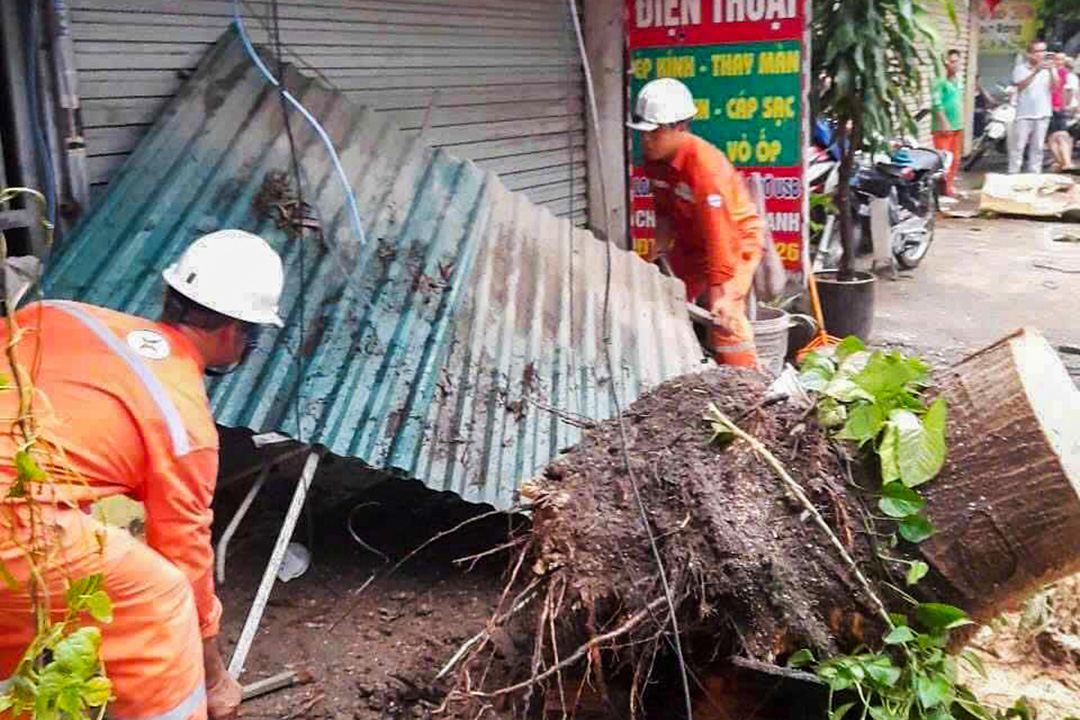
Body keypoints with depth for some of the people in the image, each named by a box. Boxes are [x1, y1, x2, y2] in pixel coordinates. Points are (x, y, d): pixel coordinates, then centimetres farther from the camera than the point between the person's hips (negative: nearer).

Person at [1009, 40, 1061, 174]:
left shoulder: (1048, 68, 8)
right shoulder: (1021, 68, 1)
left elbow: (1055, 85, -4)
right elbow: (1020, 86, -14)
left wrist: (1051, 71, -20)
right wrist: (1035, 72, -23)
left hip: (1042, 113, 3)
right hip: (1024, 114, -3)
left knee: (1037, 147, 6)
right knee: (1018, 147, -3)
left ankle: (1034, 174, 12)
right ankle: (1013, 173, 1)